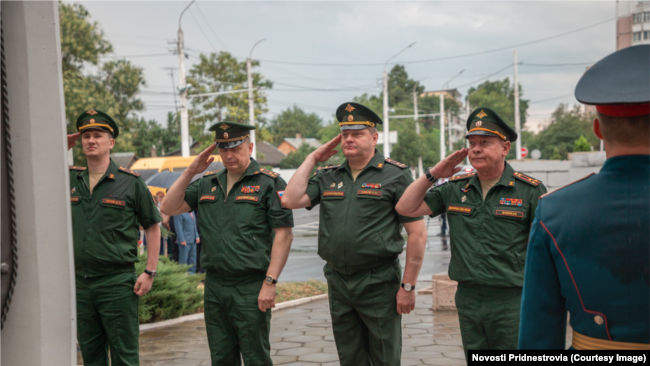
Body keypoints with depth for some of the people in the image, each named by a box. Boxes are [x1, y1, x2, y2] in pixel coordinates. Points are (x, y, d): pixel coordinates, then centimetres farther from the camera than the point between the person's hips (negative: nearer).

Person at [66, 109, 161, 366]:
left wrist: (149, 272, -6)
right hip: (79, 282, 4)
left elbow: (153, 227, 2)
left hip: (117, 282, -4)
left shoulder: (131, 182, -3)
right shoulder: (69, 179, 6)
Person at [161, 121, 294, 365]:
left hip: (251, 288, -5)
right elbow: (169, 208, 9)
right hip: (214, 287, 6)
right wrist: (189, 172, -1)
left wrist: (270, 283, -15)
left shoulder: (269, 183, -5)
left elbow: (283, 235, -10)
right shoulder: (207, 184, 13)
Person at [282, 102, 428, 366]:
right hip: (338, 283, 5)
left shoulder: (396, 175, -6)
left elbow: (418, 233, -9)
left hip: (379, 284, -5)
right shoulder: (327, 177, 10)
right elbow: (291, 201, 0)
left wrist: (408, 286, -12)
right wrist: (312, 159, 4)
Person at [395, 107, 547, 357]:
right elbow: (406, 208, 8)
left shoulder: (530, 190, -5)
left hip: (512, 302, -4)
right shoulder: (455, 189, 7)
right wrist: (433, 174, 0)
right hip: (468, 299, 4)